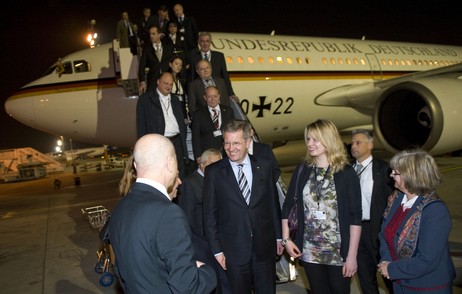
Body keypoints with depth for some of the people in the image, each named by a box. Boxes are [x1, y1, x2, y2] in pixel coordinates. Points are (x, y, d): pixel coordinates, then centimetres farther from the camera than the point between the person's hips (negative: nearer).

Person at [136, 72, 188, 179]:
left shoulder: (175, 100, 19)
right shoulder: (145, 99, 3)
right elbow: (141, 125, -1)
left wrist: (183, 142, 10)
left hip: (177, 142, 5)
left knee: (180, 176, 6)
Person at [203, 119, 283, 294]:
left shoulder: (264, 167, 1)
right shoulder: (213, 172, -6)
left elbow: (273, 204, 8)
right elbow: (210, 214, -4)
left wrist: (278, 236, 11)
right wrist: (217, 249, -5)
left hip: (265, 246, 2)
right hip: (234, 249, -2)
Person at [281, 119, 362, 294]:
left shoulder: (346, 173, -8)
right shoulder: (302, 170, 1)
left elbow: (355, 217, -10)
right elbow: (288, 206, 7)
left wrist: (352, 255, -12)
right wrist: (286, 238, 1)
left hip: (339, 252, -3)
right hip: (309, 252, 3)